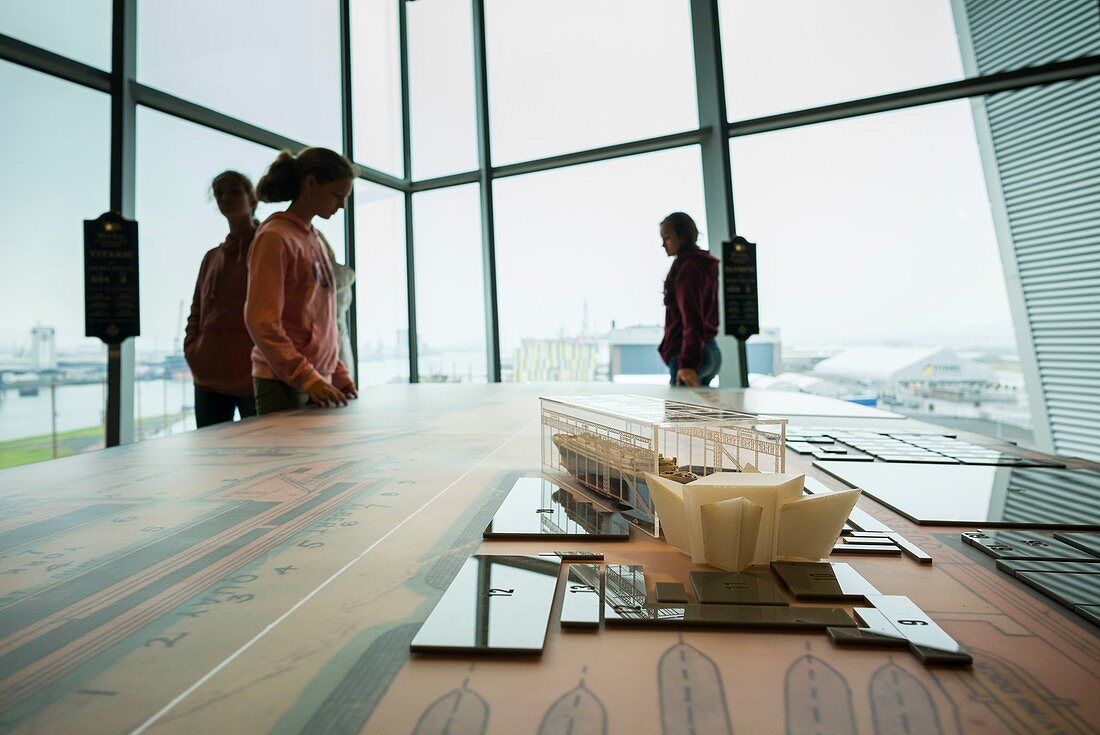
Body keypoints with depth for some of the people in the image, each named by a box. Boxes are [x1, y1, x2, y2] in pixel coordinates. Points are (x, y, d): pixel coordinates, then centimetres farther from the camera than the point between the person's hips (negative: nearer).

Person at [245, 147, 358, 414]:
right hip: (284, 384, -7)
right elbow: (261, 323, -15)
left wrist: (339, 375, 12)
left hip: (318, 380, 7)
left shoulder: (315, 240, 14)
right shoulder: (275, 237, -8)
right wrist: (308, 378, -22)